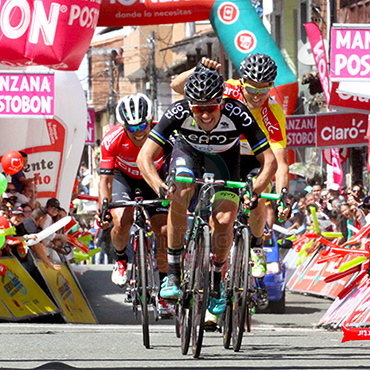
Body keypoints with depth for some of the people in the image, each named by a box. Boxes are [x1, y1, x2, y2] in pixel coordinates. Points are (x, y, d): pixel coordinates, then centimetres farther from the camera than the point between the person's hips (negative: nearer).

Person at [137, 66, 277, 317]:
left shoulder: (238, 115, -37)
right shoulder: (179, 113, -35)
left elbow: (269, 161, -32)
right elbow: (145, 157, -34)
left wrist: (255, 191, -49)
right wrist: (160, 187, -51)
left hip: (224, 158, 0)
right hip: (189, 152, 0)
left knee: (224, 220, -19)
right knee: (180, 196, -30)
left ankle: (216, 280, 9)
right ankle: (173, 274, -18)